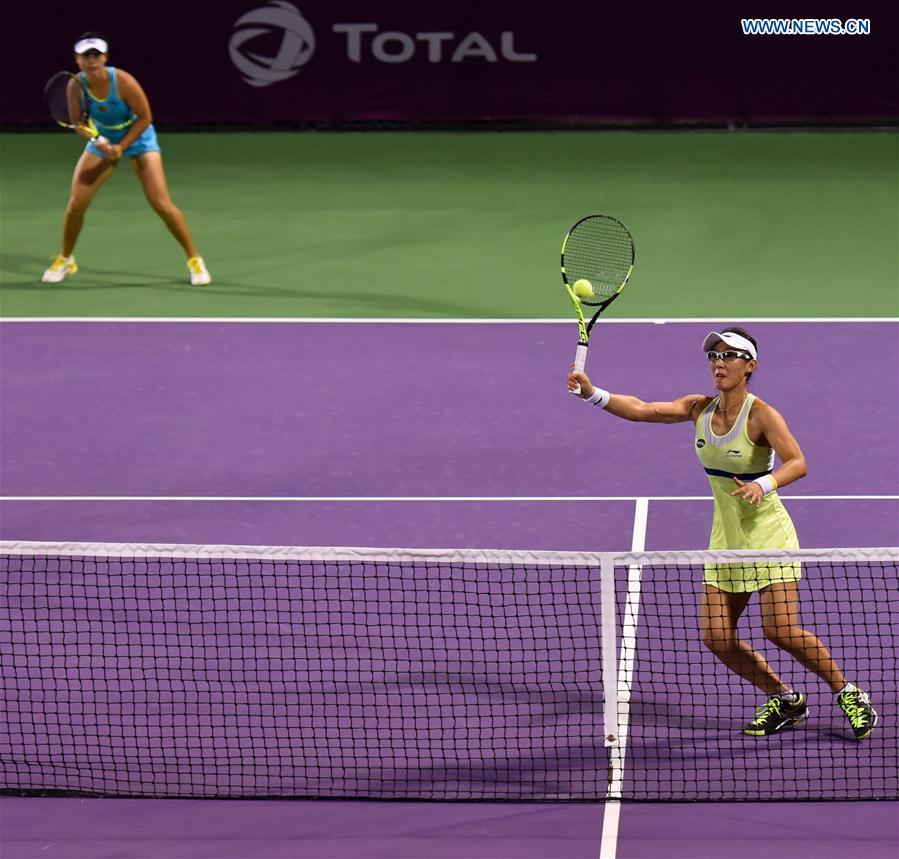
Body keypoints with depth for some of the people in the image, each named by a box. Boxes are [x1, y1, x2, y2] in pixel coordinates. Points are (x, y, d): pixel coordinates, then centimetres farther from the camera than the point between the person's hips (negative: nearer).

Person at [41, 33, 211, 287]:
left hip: (138, 137, -3)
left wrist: (121, 147, -23)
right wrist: (96, 140, -25)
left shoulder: (123, 82, -29)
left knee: (162, 204, -14)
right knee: (76, 203, -6)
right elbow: (78, 122, -6)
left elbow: (145, 117, -19)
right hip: (102, 140, 3)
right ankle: (65, 260, 17)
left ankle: (194, 260, 1)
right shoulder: (76, 86, -18)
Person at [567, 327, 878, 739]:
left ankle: (849, 695, 5)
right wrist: (593, 394, -20)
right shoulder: (701, 409, 2)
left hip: (768, 534, -6)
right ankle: (785, 701, 17)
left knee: (781, 631, -16)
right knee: (717, 637, -3)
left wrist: (763, 484, -43)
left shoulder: (761, 415, -15)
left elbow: (797, 462, -25)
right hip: (725, 539, 6)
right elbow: (642, 409, -6)